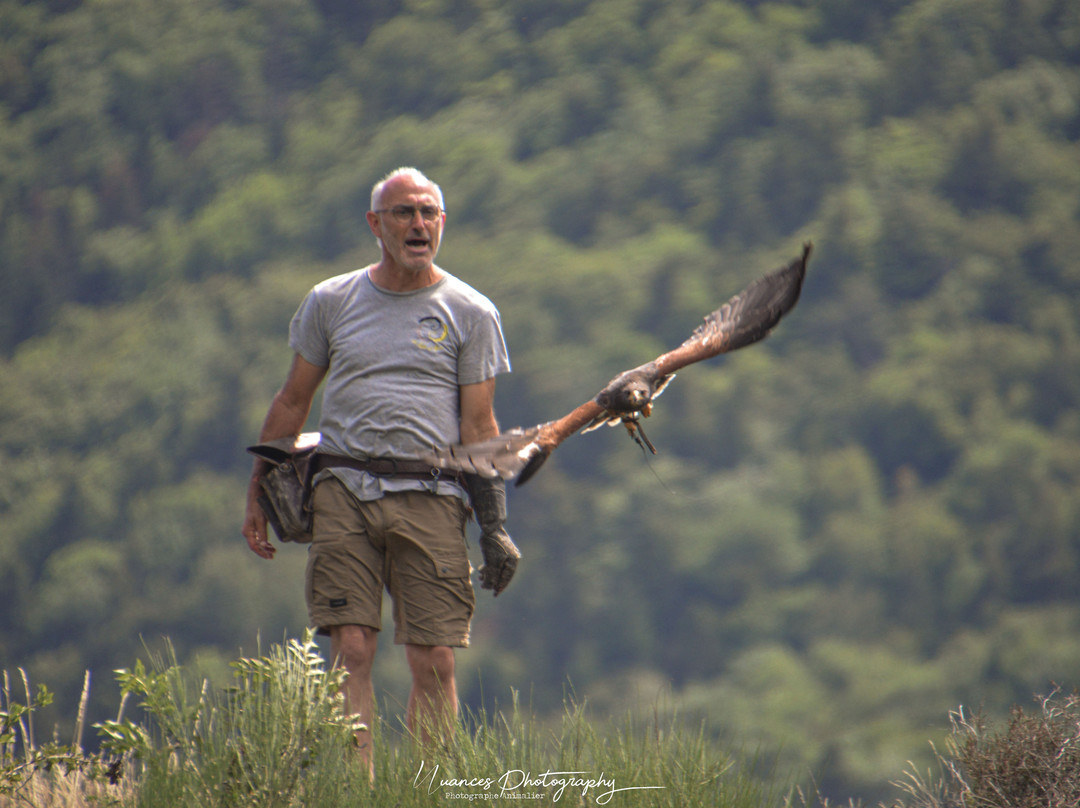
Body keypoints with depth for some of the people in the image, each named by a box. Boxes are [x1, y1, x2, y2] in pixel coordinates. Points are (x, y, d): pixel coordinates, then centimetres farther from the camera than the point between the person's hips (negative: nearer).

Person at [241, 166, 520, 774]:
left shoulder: (471, 313, 8)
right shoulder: (331, 302, 12)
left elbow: (479, 426, 7)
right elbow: (292, 402, 18)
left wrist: (495, 525, 0)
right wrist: (257, 496, 16)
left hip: (431, 496, -1)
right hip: (345, 491, 1)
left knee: (435, 663, -6)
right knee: (352, 651, -9)